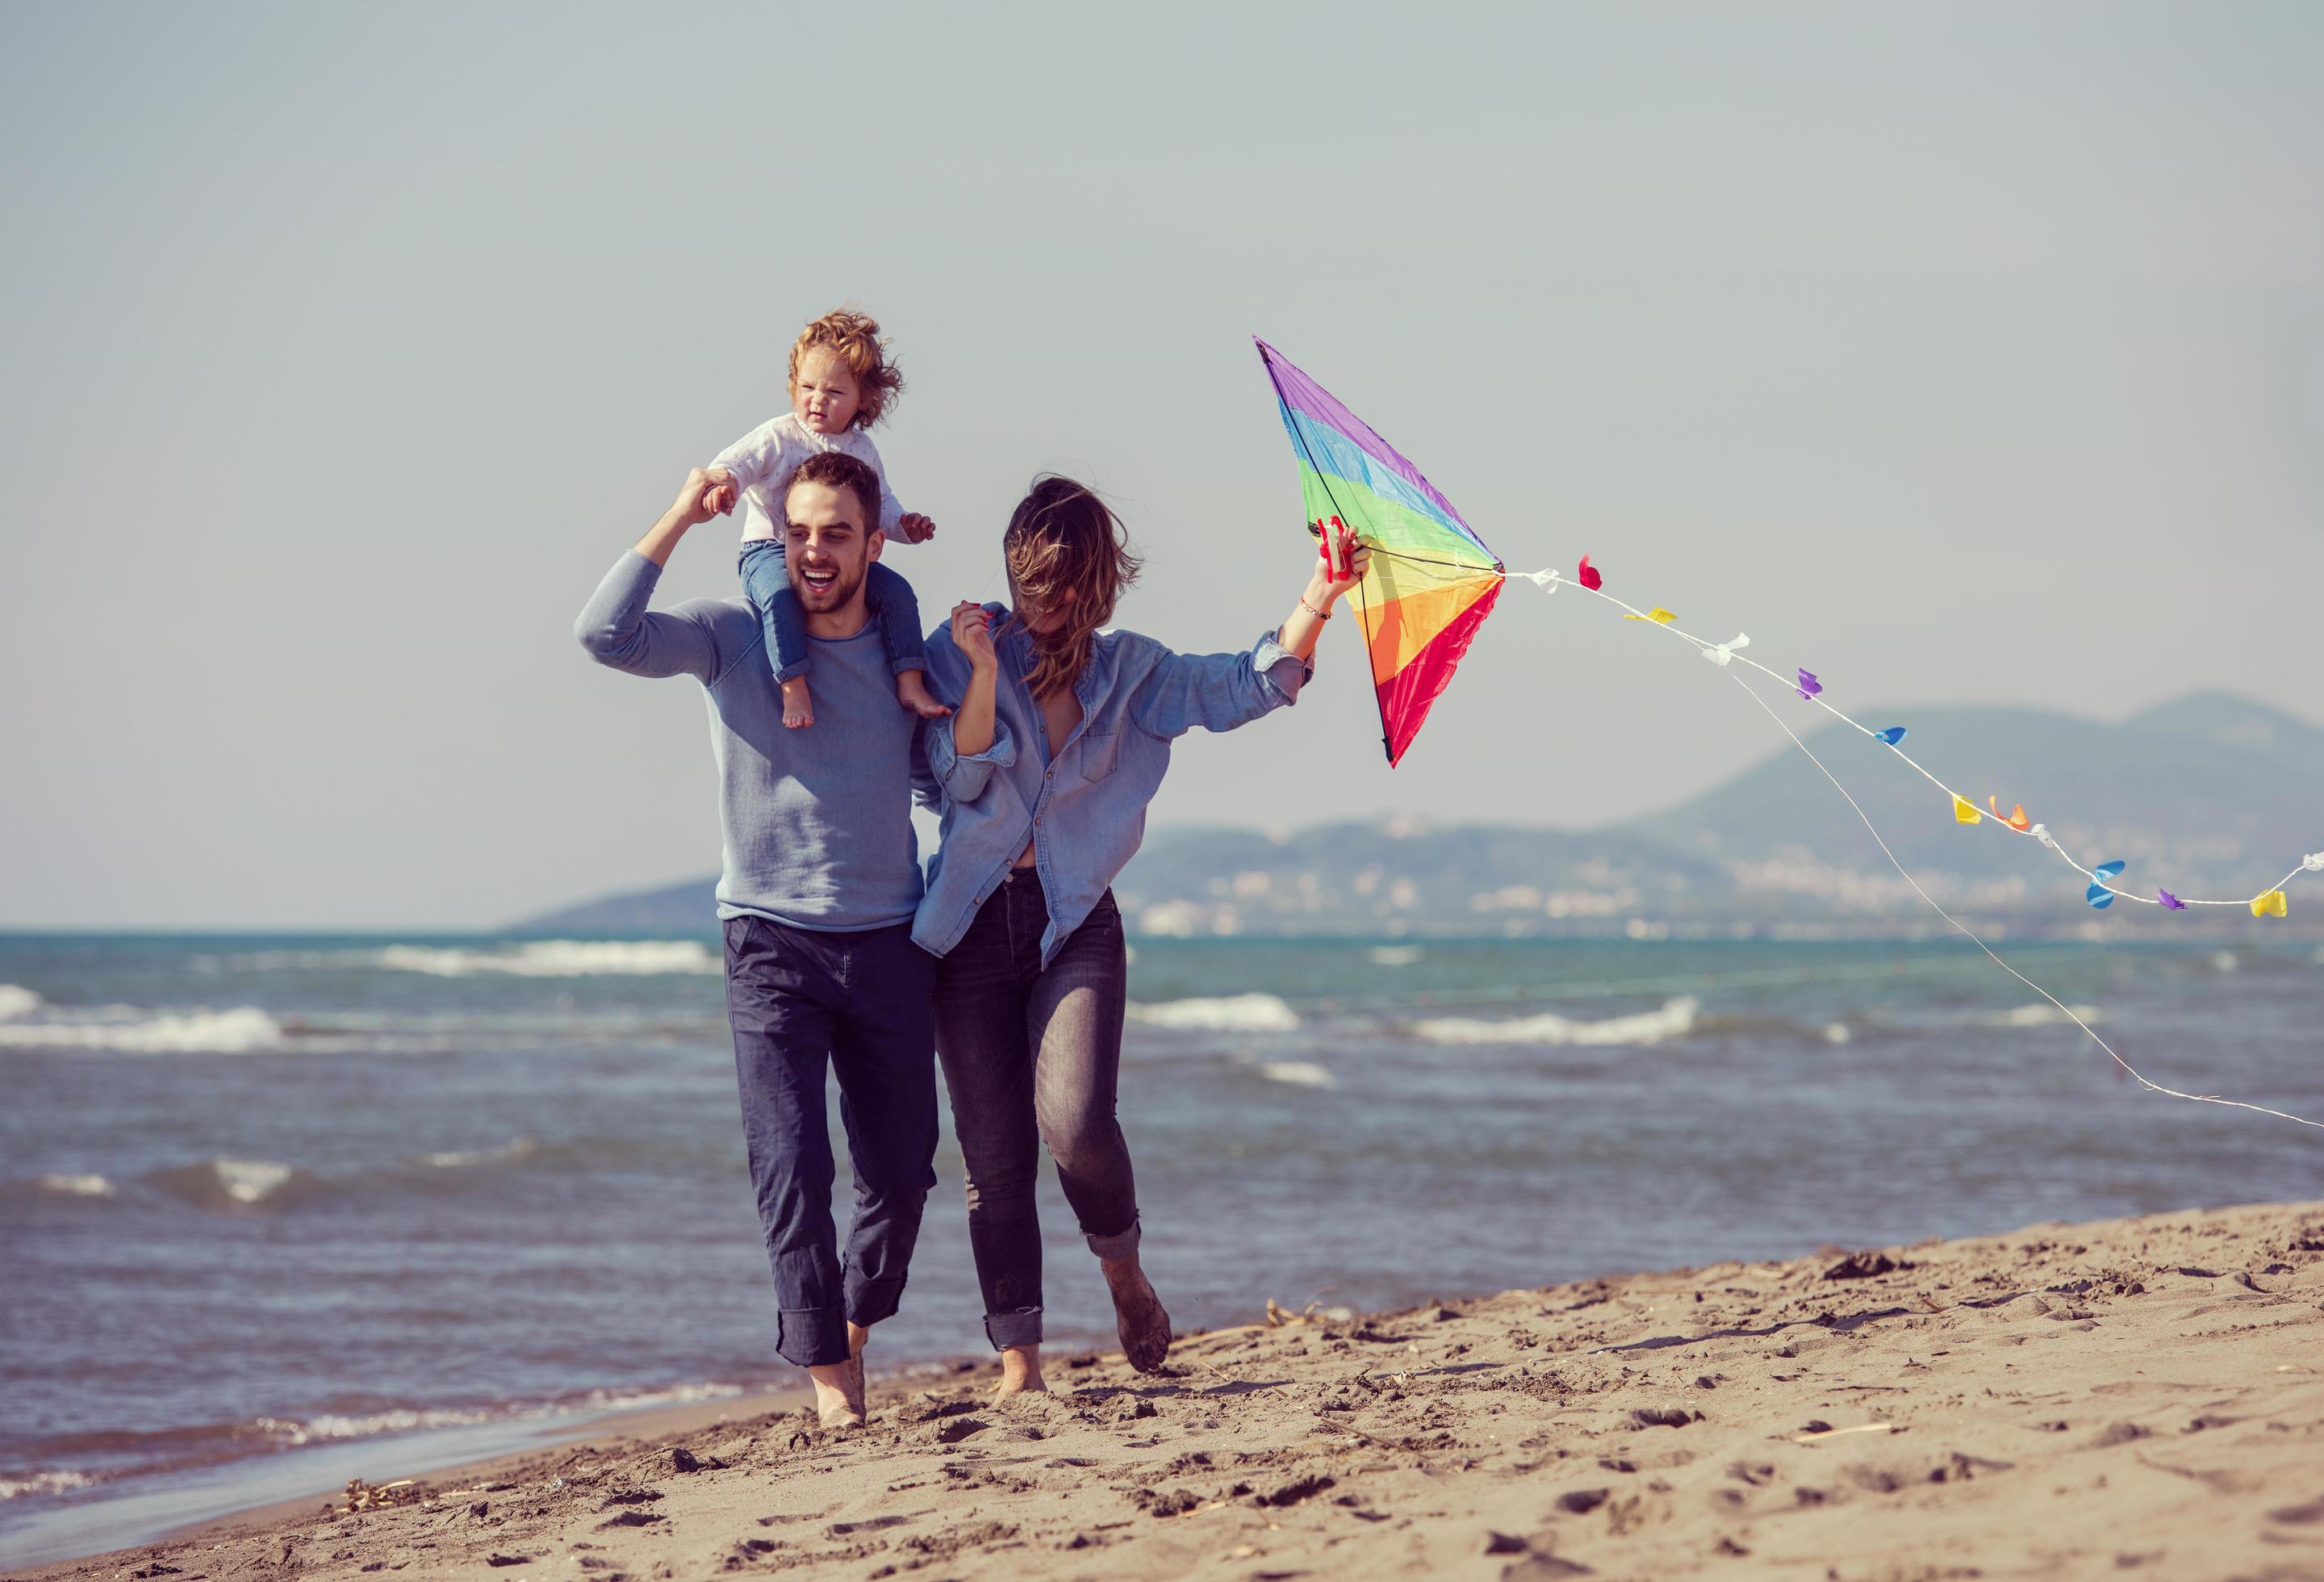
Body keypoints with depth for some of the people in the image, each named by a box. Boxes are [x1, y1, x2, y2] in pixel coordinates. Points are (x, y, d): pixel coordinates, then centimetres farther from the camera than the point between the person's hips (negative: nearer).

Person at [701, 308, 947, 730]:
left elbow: (881, 504, 20)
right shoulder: (777, 438, -6)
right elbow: (733, 464, -17)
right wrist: (723, 483, -42)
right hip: (770, 550, -5)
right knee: (778, 593, -37)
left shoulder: (862, 449, 10)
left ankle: (910, 684, -3)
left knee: (897, 591, -10)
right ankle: (794, 689, -36)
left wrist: (905, 523, -1)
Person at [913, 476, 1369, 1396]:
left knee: (1076, 1120, -20)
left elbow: (1246, 689, 0)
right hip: (973, 929, 0)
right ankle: (1018, 1363, 4)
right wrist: (985, 670, -18)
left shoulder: (1127, 672, 9)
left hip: (1076, 923, 0)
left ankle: (1123, 1269, 10)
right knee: (996, 1156, -2)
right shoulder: (956, 655, 4)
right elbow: (962, 775, -7)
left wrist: (1315, 605, -14)